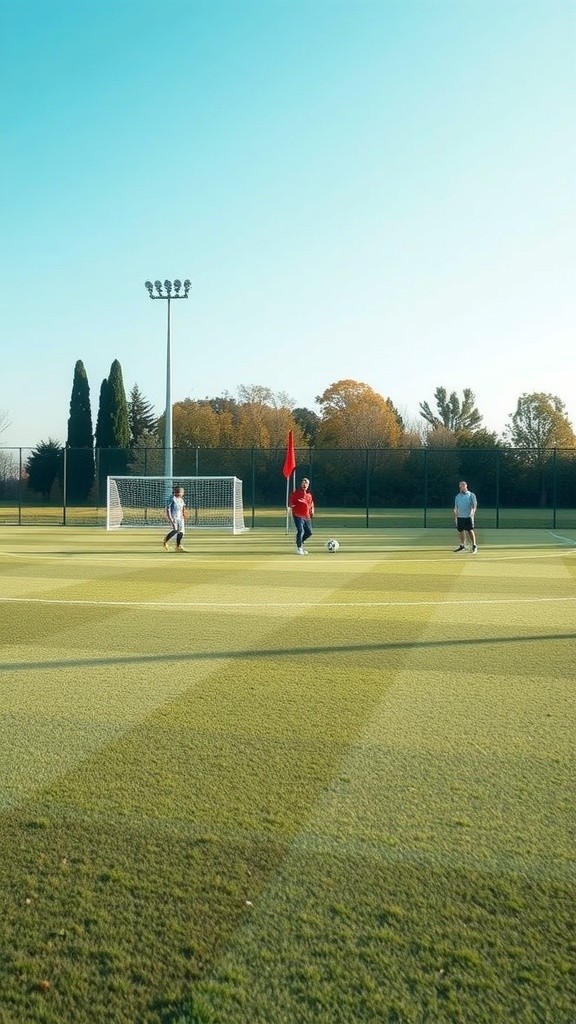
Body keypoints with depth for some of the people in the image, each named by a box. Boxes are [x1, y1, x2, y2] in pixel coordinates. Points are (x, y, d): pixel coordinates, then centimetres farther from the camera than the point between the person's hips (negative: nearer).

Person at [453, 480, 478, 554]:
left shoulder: (471, 495, 1)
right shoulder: (457, 496, 14)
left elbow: (474, 505, -5)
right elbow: (456, 507, 17)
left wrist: (473, 512, -20)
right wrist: (455, 516, 13)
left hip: (468, 517, -5)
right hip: (460, 517, 5)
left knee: (470, 531, -11)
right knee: (460, 531, 8)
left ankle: (474, 546, -8)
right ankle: (462, 546, 22)